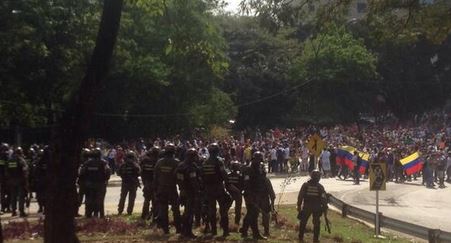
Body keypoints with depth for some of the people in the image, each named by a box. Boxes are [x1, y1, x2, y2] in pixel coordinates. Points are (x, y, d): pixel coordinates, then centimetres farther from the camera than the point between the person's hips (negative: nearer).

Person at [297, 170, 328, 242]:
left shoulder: (305, 185, -4)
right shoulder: (320, 187, -6)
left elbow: (300, 196, -4)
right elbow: (324, 198, -6)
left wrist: (299, 205, 3)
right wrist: (324, 207, 3)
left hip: (306, 207, 1)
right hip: (317, 207, 0)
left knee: (303, 222, 14)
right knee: (316, 223, 10)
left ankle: (301, 237, 17)